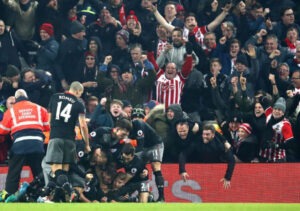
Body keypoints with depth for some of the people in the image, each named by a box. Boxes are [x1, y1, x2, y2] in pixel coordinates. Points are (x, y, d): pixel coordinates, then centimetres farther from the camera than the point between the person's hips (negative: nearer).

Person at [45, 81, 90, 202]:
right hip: (69, 138, 1)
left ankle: (69, 191, -31)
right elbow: (83, 125, -3)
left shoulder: (55, 98, 9)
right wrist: (87, 144, 7)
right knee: (65, 169, 11)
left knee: (56, 170, -10)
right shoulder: (79, 104, 3)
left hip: (55, 137, -1)